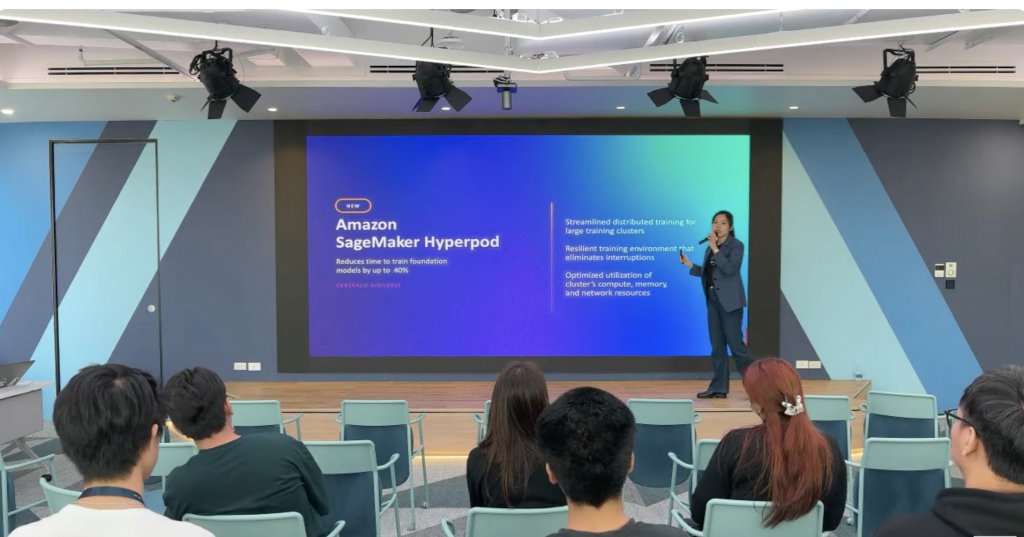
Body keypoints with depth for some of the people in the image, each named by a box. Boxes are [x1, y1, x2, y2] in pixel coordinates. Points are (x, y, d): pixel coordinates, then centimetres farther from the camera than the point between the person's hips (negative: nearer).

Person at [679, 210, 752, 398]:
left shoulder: (736, 245, -7)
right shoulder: (711, 247, 12)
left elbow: (730, 269, -22)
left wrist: (715, 249, -21)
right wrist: (689, 265, 7)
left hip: (729, 301, -7)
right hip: (713, 300, 7)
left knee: (735, 343, -6)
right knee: (717, 345, 8)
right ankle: (719, 387, 12)